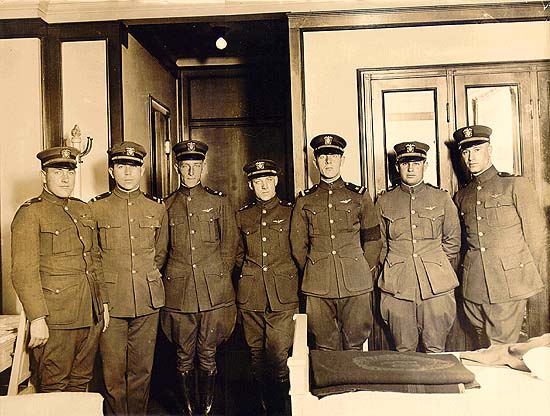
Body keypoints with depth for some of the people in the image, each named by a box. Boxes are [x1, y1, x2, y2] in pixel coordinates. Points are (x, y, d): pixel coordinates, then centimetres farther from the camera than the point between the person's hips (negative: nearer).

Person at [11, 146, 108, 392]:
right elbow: (23, 272, -13)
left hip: (90, 316, 6)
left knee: (80, 383, 17)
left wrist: (103, 303, 13)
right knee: (53, 389, 8)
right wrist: (37, 318, -17)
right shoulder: (30, 213, -8)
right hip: (55, 320, -6)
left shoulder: (83, 210, 13)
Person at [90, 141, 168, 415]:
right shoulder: (96, 208, 0)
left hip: (148, 302, 2)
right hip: (111, 302, -2)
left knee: (142, 370, 12)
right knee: (113, 372, 7)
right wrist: (104, 284, 5)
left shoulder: (157, 208, 7)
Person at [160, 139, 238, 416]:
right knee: (184, 358, 9)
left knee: (208, 357, 6)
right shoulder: (166, 206, 9)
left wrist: (218, 280, 5)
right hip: (178, 294, 1)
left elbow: (229, 247, 9)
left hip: (214, 292, -1)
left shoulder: (219, 202, 7)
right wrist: (170, 281, 7)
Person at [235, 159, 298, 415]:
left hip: (283, 296, -2)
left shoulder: (290, 212, 4)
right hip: (250, 296, 3)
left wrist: (286, 276, 10)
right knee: (256, 354, 10)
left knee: (278, 356, -4)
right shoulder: (242, 216, 11)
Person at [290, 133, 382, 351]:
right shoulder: (305, 200, 8)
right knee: (326, 347, 7)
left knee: (355, 344, 7)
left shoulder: (359, 195, 7)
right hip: (318, 286, 0)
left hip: (356, 284, 0)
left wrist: (363, 271, 9)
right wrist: (313, 272, 9)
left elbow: (373, 238, 11)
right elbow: (298, 244, 11)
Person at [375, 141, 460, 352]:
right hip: (397, 286, 0)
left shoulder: (442, 198, 9)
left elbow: (453, 240, 13)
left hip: (436, 286, 0)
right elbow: (379, 243, 15)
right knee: (403, 351, 6)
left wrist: (438, 268, 7)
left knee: (436, 350, 6)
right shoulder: (384, 201, 9)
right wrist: (393, 268, 6)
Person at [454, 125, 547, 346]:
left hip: (509, 284, -4)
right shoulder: (462, 196, 13)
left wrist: (530, 277, 2)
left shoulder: (515, 185, -1)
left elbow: (536, 233, 0)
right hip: (474, 287, 4)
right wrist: (469, 274, 10)